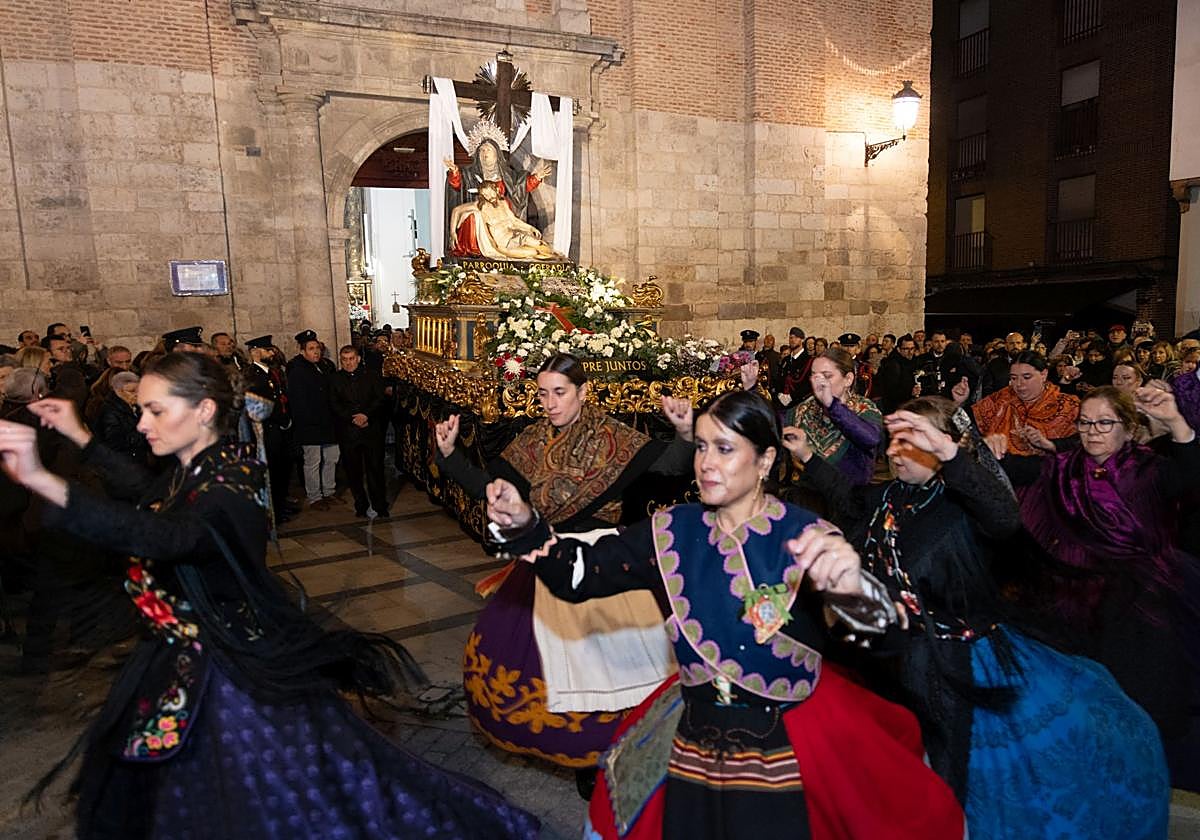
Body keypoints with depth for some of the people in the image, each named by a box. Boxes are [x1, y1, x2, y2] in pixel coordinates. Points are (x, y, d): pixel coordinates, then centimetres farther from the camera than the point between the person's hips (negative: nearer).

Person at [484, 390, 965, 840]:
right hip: (690, 755, 3)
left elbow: (880, 629, -30)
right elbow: (580, 574, -6)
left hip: (789, 762, -3)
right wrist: (525, 525, -23)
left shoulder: (808, 540, -16)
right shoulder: (671, 532, -5)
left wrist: (852, 589, -53)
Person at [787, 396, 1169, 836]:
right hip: (905, 659, 3)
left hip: (965, 658, -3)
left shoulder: (963, 503, -9)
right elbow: (847, 498, 28)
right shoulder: (886, 499, 7)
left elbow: (1006, 518, -32)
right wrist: (807, 456, 26)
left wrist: (947, 451, -42)